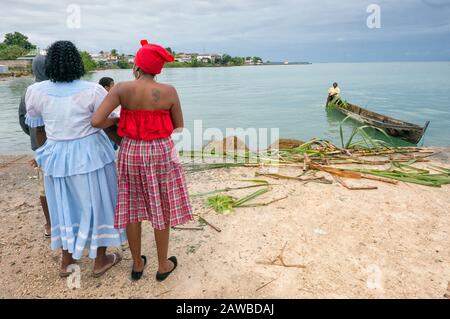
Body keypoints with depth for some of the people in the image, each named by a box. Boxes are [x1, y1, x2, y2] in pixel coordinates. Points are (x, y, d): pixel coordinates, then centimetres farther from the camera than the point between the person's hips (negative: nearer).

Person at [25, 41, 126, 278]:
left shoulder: (36, 91, -4)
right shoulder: (92, 91, -15)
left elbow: (36, 127, 7)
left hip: (57, 156, 4)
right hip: (90, 154, -3)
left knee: (65, 205, 19)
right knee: (97, 204, 11)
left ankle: (66, 261, 33)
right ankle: (100, 261, 25)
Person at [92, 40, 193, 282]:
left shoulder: (122, 89, -10)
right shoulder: (169, 91, -10)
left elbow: (96, 121, -16)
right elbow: (179, 126, 2)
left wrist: (112, 121, 5)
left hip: (131, 152, 1)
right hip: (161, 153, -1)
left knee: (132, 209, 17)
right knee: (161, 210, 13)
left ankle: (137, 264, 31)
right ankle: (163, 266, 28)